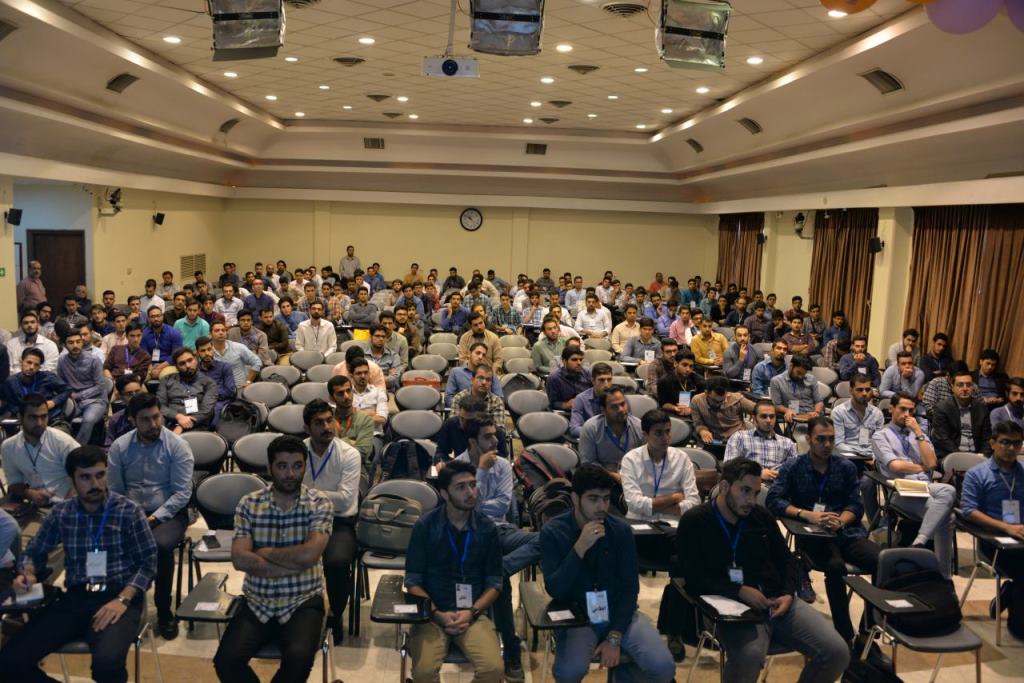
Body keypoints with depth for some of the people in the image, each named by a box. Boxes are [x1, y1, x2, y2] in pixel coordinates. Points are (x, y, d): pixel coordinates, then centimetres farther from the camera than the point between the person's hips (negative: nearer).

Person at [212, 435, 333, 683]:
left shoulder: (320, 504, -6)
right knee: (226, 661, -18)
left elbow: (308, 555, -20)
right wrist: (295, 564, -17)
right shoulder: (249, 504, -1)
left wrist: (263, 552, -8)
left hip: (303, 602, -2)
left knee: (299, 658, -27)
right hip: (257, 602, 2)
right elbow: (240, 559, -12)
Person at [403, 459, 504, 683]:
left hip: (473, 613, 1)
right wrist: (437, 614, -14)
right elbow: (413, 582, -1)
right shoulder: (425, 526, -3)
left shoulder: (487, 528, 1)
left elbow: (494, 584, 5)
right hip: (432, 613, -1)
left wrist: (471, 612, -11)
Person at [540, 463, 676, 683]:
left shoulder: (621, 530, -4)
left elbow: (630, 588, -3)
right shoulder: (553, 532, -9)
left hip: (619, 612, 2)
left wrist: (614, 638, -13)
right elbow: (555, 591, -17)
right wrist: (580, 548, -28)